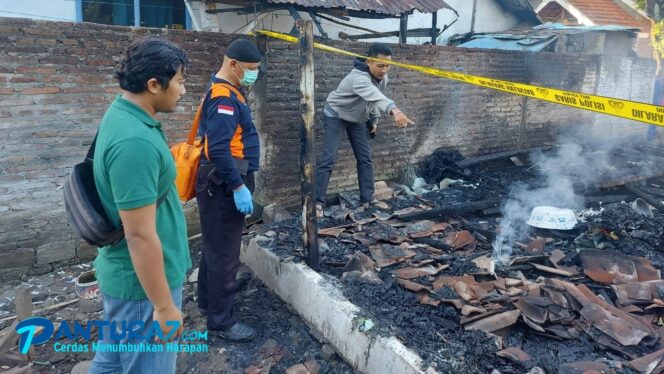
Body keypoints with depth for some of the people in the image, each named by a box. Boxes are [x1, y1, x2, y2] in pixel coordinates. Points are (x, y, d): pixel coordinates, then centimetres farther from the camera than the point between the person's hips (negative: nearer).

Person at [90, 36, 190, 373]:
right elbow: (141, 236, -27)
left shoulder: (123, 114, 3)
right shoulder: (135, 142, -29)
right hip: (142, 282, -9)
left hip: (125, 274, 9)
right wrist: (163, 305, -20)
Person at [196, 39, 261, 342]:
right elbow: (219, 149, -28)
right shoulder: (224, 97, -19)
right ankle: (221, 320, 8)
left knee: (216, 246, 21)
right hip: (224, 186, -11)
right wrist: (238, 187, -24)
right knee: (225, 253, -3)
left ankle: (209, 299, 37)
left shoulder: (227, 92, 14)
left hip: (224, 184, 11)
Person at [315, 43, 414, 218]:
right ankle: (318, 202, -8)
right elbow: (374, 95, -58)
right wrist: (394, 110, -73)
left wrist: (374, 120, 10)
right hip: (336, 115, -7)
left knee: (365, 157, 4)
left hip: (357, 118, 8)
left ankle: (368, 198, 11)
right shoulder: (359, 77, -38)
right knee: (329, 159, -13)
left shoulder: (382, 78, -10)